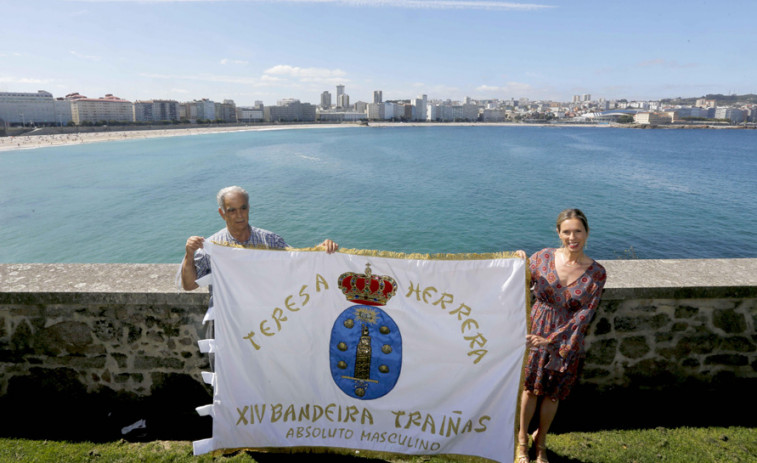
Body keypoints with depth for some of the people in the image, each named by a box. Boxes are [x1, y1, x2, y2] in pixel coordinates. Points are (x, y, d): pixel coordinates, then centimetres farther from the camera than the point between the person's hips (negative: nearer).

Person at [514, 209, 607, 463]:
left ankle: (541, 441, 39)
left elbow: (584, 314, -13)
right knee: (530, 388, 10)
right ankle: (522, 440, 32)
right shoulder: (544, 257, -7)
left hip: (567, 341, 0)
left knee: (552, 394, 14)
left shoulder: (596, 273, -9)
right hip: (535, 333, 0)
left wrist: (552, 339, -20)